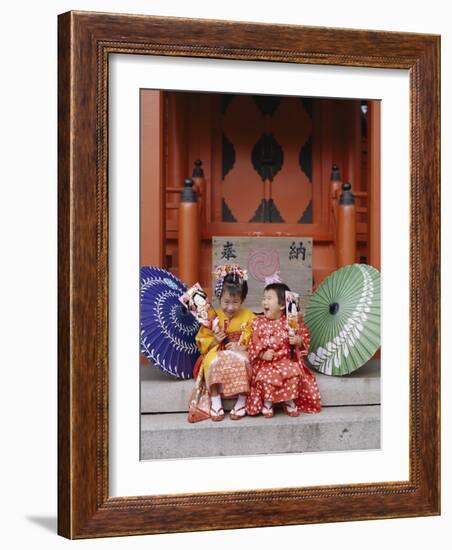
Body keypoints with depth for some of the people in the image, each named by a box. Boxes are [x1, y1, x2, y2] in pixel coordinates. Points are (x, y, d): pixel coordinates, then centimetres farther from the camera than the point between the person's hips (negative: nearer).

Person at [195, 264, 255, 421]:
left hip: (241, 353, -1)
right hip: (217, 352, 1)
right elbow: (202, 343, 7)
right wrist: (215, 340, -13)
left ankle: (242, 401, -22)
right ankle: (215, 401, -23)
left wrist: (242, 347, -18)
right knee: (213, 362, -35)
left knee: (241, 361, -36)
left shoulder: (248, 317, 3)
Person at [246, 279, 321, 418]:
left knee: (294, 373, -28)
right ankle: (267, 402, -3)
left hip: (287, 360, 0)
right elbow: (253, 343, -1)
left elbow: (305, 336, 11)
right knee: (266, 377, -30)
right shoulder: (259, 322, 2)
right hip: (265, 362, 0)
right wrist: (262, 354, -18)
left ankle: (290, 401, -3)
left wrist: (298, 340, -12)